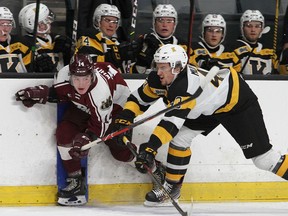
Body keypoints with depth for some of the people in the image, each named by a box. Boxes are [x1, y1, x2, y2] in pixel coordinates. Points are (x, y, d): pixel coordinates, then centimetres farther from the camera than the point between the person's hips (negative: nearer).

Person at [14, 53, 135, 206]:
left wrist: (86, 139, -45)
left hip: (116, 104, -5)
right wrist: (42, 93, -18)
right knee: (64, 132, -15)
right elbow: (60, 92, -3)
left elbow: (100, 124, -34)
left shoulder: (101, 90, -42)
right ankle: (76, 180, -3)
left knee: (121, 151, -12)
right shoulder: (64, 74, -28)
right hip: (83, 106, 5)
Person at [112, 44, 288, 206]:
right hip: (209, 108, 8)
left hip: (239, 101, -8)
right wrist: (124, 119, -20)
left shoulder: (185, 86, -41)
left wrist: (151, 147, -57)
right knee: (180, 137, -3)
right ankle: (172, 187, 8)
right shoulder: (159, 80, -16)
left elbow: (171, 121, -49)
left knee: (261, 156, -8)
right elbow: (139, 98, -4)